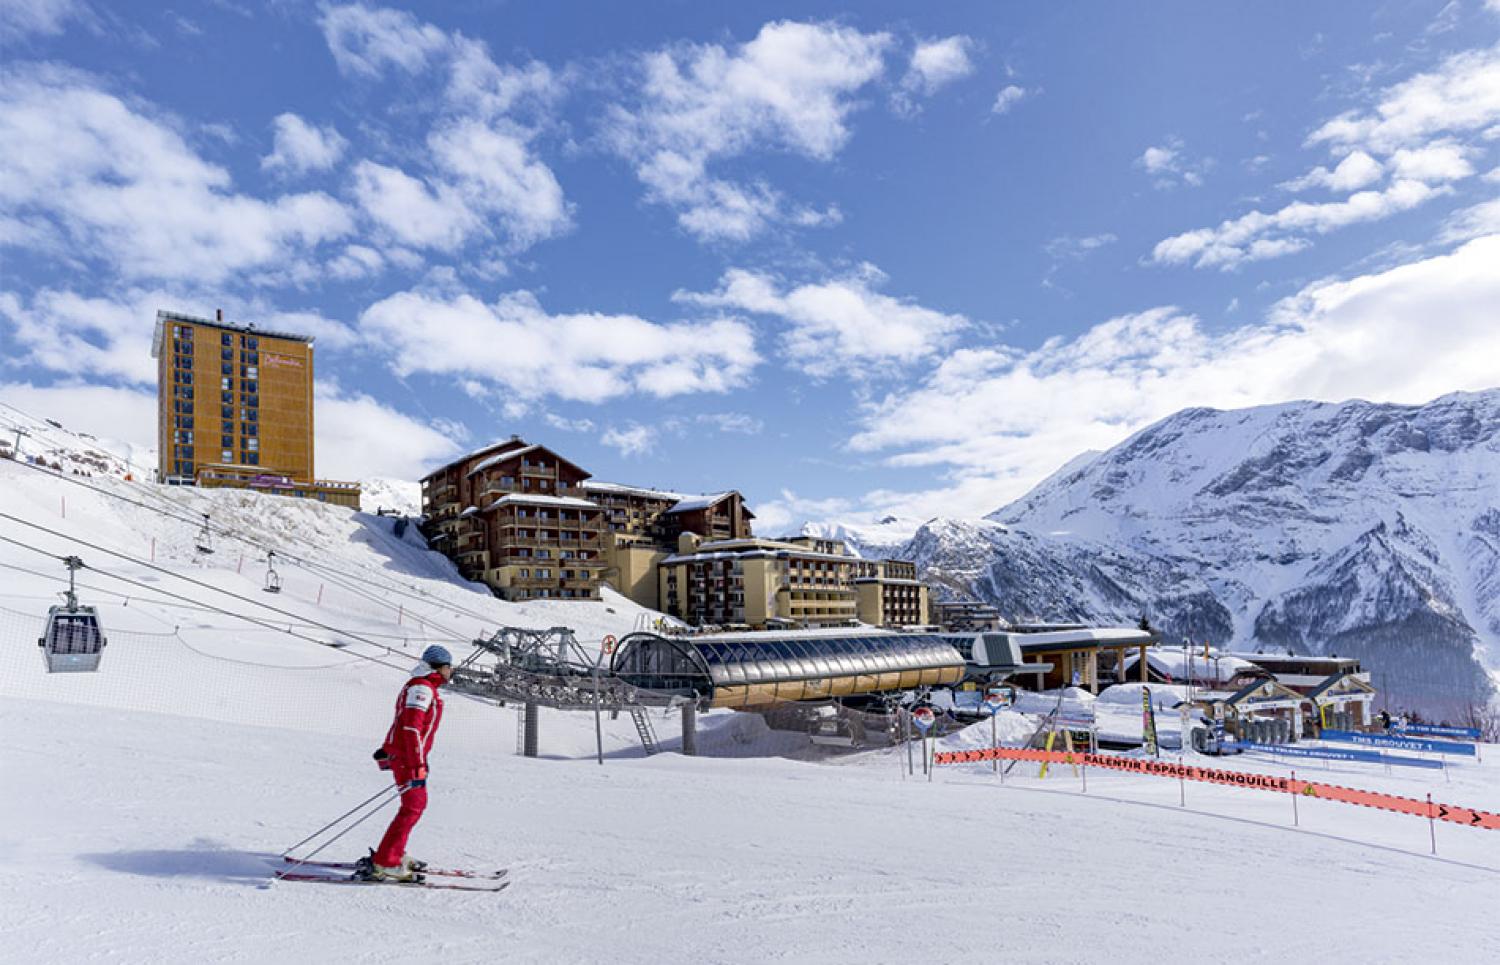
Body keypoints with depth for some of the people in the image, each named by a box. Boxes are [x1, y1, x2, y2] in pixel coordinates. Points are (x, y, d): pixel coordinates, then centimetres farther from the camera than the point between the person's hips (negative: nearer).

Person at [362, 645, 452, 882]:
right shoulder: (421, 687, -15)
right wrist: (418, 766, -27)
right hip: (407, 757, -10)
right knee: (413, 807, -10)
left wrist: (386, 750, 33)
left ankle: (394, 854, 24)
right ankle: (384, 864, -9)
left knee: (417, 803, 16)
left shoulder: (425, 687, 17)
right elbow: (412, 727, -24)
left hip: (399, 753, 10)